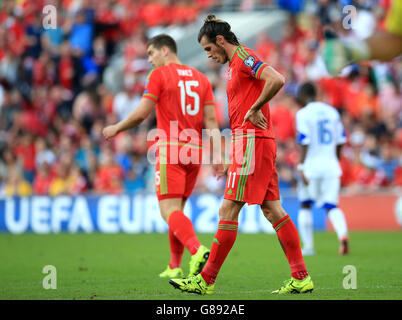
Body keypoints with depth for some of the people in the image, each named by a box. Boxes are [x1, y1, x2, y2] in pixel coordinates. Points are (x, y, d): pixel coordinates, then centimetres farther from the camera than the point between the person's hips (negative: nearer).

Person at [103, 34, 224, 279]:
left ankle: (197, 250, -36)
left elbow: (141, 114, -5)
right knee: (177, 209, 17)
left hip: (170, 150, -6)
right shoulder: (200, 78, 14)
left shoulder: (159, 75, -2)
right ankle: (175, 267, 17)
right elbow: (211, 121, 8)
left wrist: (116, 129, 10)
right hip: (194, 150, 6)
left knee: (169, 210, -13)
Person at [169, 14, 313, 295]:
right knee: (272, 210, 7)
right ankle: (301, 278, 5)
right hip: (254, 142, 10)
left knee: (228, 211, -8)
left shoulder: (243, 57, -9)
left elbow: (277, 80, -25)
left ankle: (207, 280, -6)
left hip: (252, 140, -10)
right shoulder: (235, 64, 22)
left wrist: (254, 109, -17)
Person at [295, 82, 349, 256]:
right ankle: (343, 234, -23)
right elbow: (340, 142, 13)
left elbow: (304, 144, -14)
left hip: (311, 164, -4)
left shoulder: (303, 114, -7)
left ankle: (308, 246, 12)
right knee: (331, 205, 4)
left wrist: (301, 168, -14)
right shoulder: (332, 112, 10)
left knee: (305, 205, 12)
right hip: (331, 164, 4)